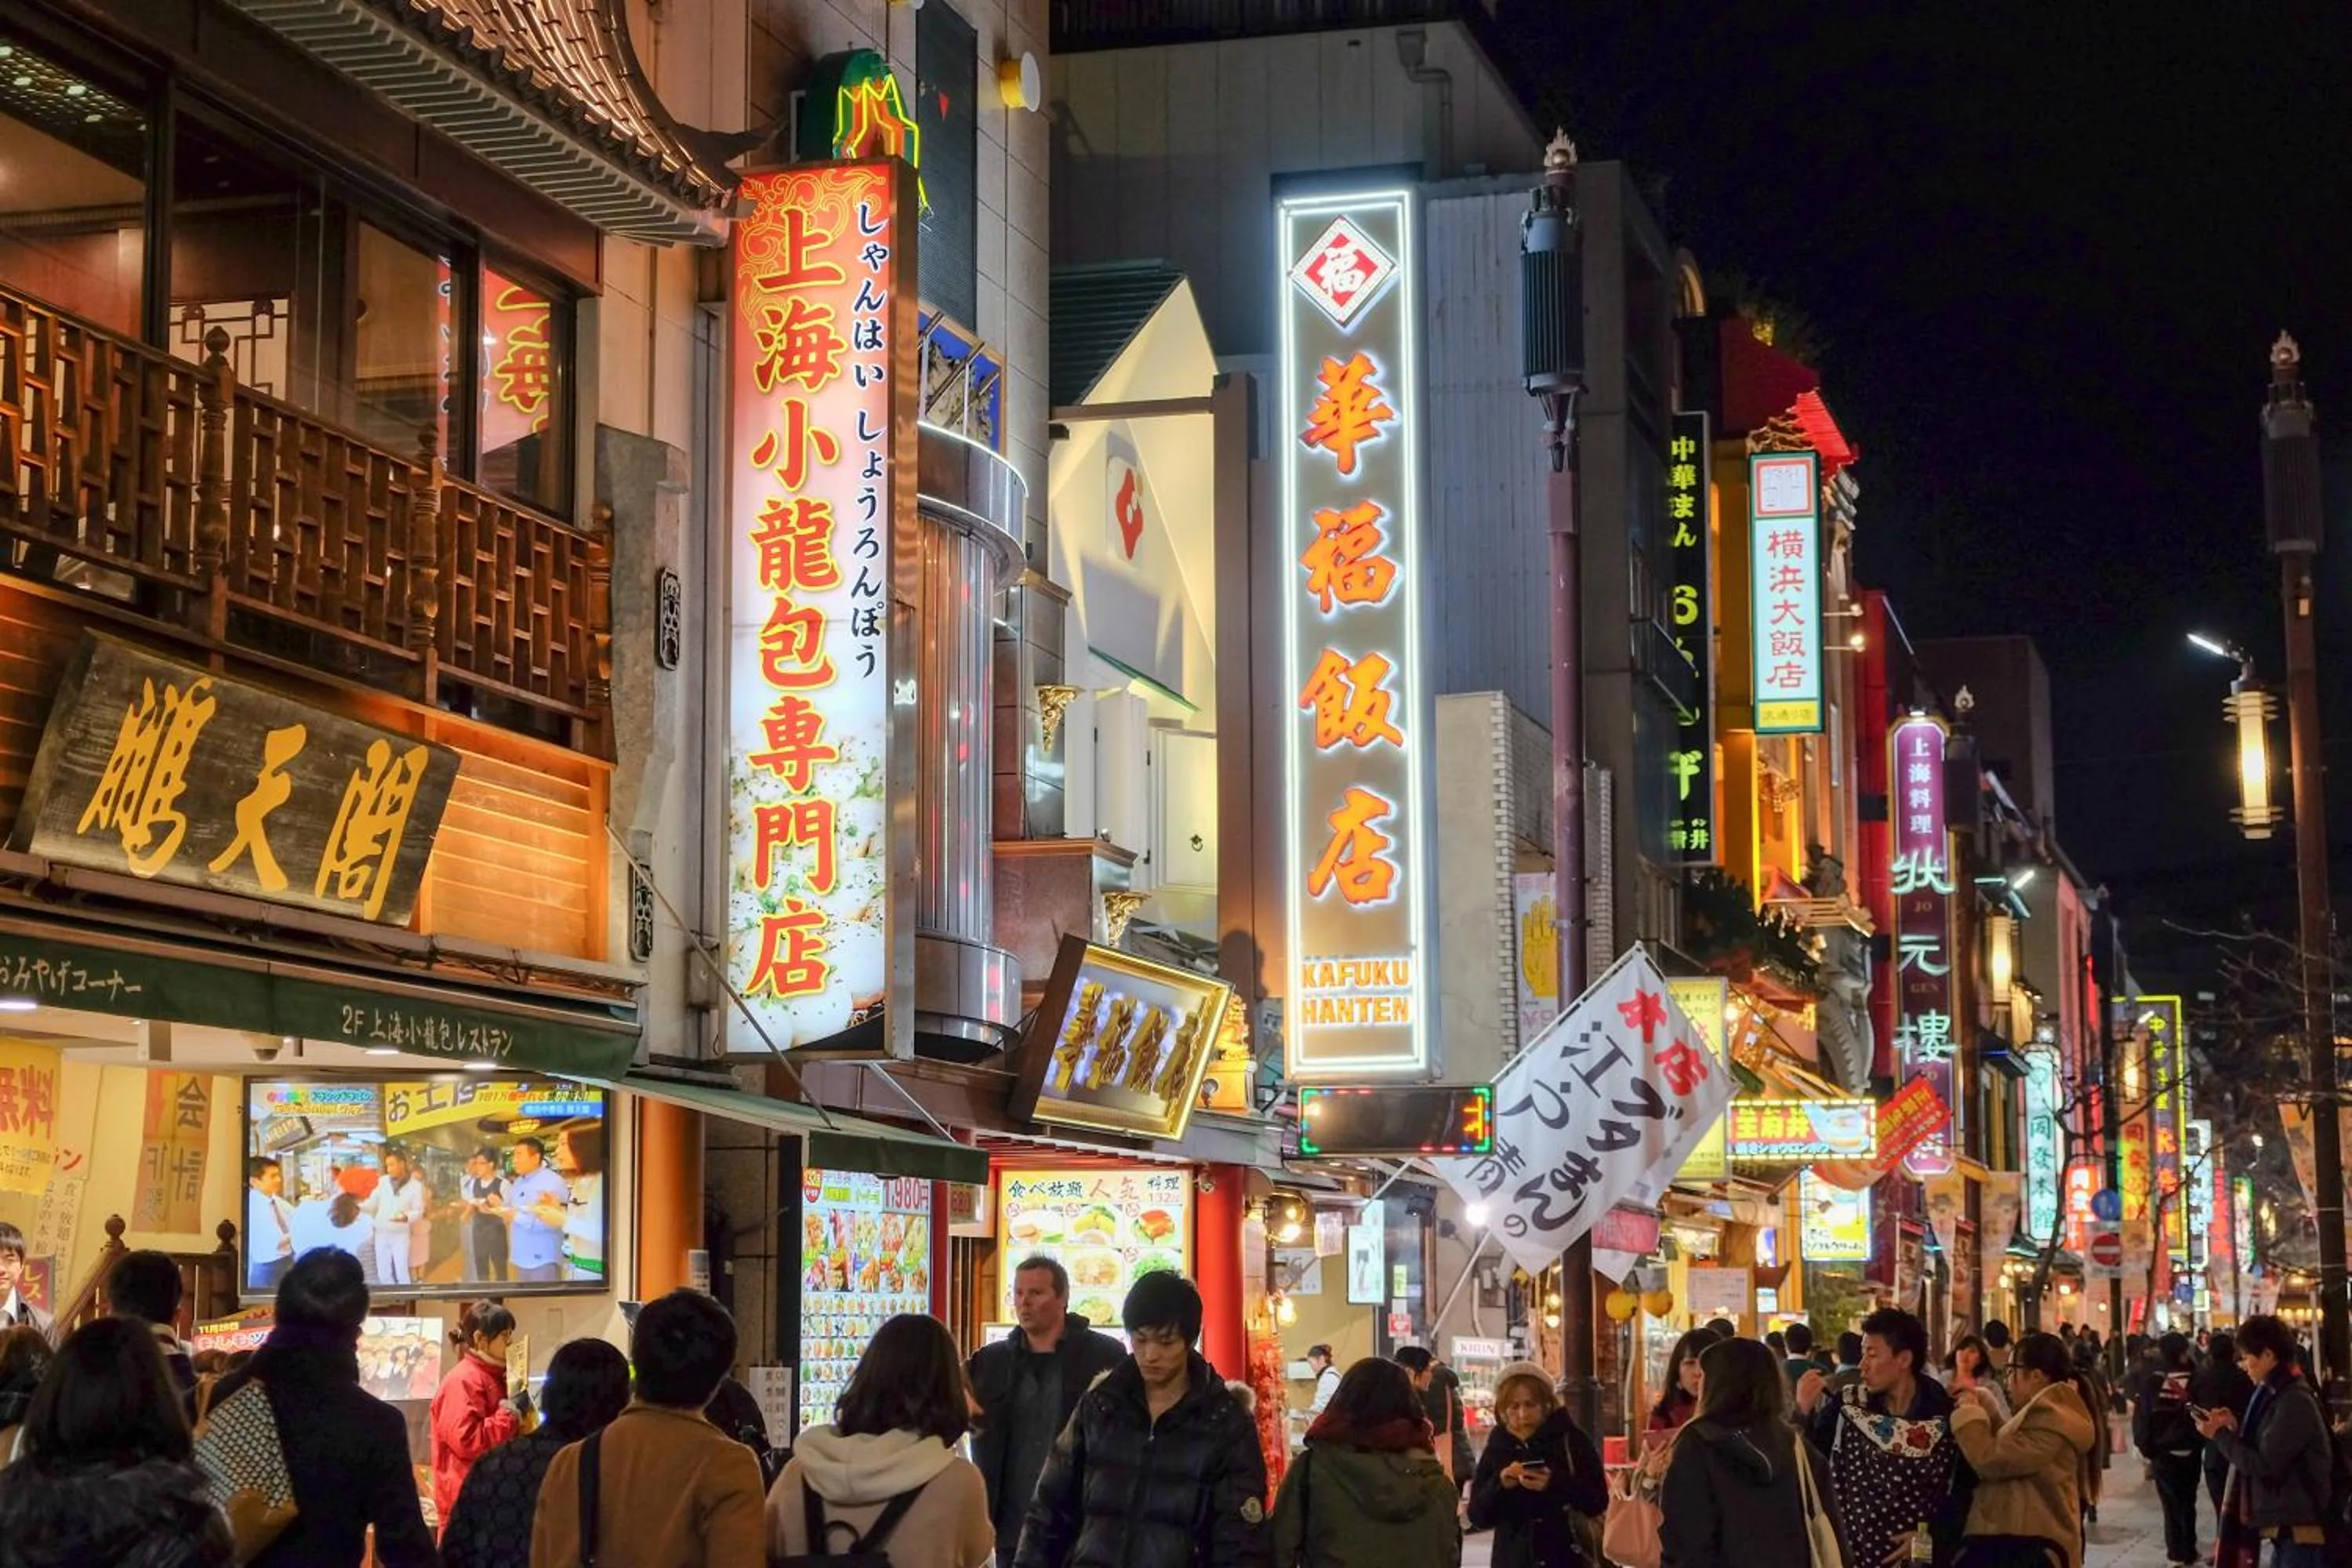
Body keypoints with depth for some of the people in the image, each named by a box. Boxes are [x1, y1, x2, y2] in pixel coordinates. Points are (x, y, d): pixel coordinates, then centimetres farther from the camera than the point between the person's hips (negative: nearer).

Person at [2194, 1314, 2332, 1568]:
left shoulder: (2295, 1401, -18)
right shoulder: (2277, 1393, 14)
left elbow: (2265, 1465, -20)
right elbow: (2261, 1449, 18)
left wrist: (2220, 1435, -11)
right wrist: (2235, 1429, 5)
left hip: (2300, 1530, -10)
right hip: (2284, 1527, 10)